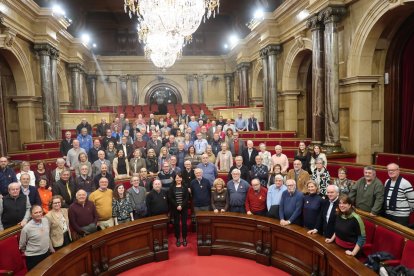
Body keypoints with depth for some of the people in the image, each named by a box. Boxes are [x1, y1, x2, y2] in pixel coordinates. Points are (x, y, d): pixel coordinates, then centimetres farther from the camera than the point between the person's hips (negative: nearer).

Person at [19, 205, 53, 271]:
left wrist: (51, 248, 16)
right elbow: (22, 245, -6)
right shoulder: (27, 228, -21)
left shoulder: (46, 220, -6)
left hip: (46, 253, 5)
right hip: (33, 257, -5)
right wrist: (28, 253, 6)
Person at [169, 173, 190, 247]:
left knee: (184, 223, 3)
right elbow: (170, 198, -5)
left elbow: (187, 197, -4)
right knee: (176, 223, 4)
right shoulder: (172, 187, 2)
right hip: (175, 208, 0)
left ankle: (184, 239, 14)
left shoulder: (185, 187, 3)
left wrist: (181, 206, -14)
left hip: (184, 208, 0)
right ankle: (177, 239, 14)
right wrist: (177, 206, -14)